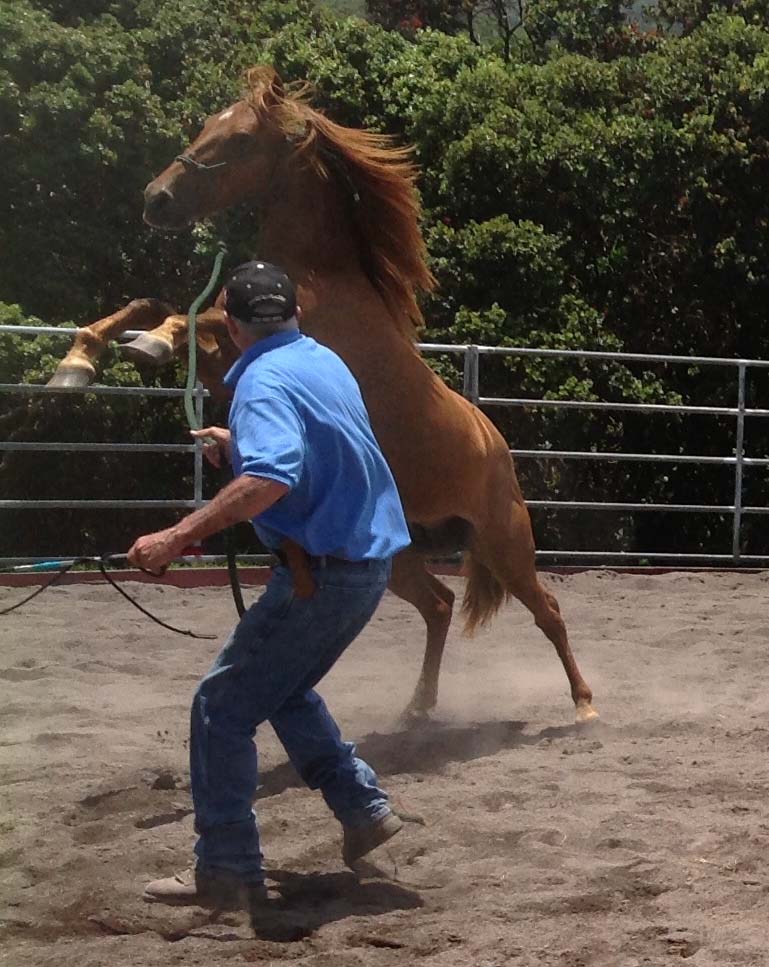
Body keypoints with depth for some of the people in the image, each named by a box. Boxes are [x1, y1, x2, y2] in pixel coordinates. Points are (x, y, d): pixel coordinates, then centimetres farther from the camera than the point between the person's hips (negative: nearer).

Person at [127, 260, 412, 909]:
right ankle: (364, 808, 27)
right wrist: (239, 444, 39)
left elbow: (270, 479, -35)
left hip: (325, 571, -9)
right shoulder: (325, 362, 10)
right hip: (369, 558, 9)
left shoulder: (265, 381, -17)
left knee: (223, 706, -2)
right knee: (284, 688, 27)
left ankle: (226, 872, -1)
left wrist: (177, 537, -34)